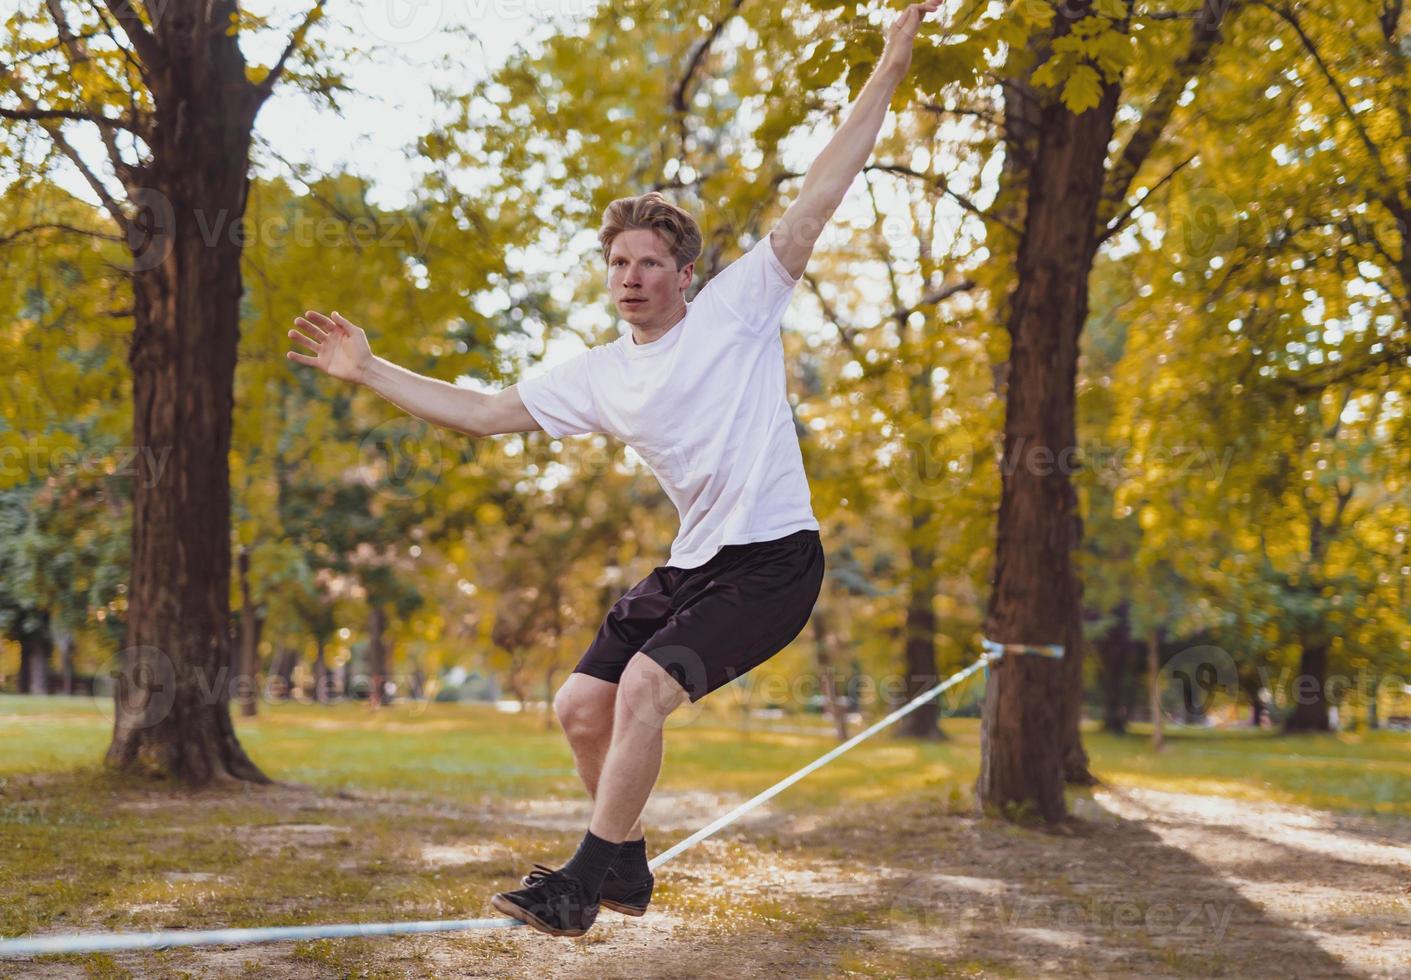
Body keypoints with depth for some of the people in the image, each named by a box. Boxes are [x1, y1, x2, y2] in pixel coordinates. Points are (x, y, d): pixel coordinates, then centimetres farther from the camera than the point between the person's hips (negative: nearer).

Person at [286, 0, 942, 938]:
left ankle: (580, 886, -11)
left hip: (774, 558, -7)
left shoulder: (739, 306, -4)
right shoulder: (599, 376, 10)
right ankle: (627, 866, 24)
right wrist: (370, 371, 10)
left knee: (644, 688, -22)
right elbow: (484, 412, 14)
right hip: (694, 562, 7)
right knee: (580, 704, 3)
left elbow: (818, 198, -7)